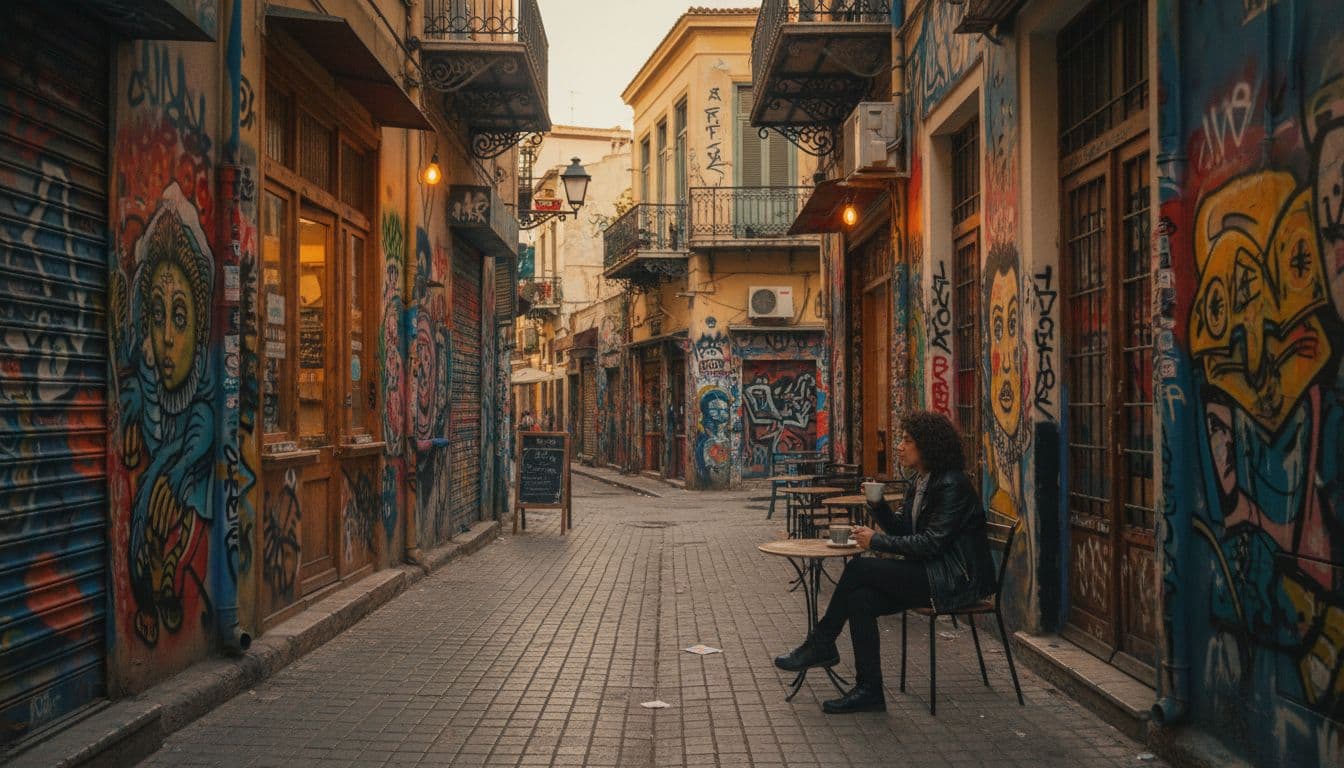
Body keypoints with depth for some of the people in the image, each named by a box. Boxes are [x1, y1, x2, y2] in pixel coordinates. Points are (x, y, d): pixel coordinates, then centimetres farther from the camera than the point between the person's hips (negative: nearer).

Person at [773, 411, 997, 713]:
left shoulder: (952, 485, -16)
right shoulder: (921, 481, 14)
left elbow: (932, 542, -21)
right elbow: (903, 530, 16)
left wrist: (877, 541, -16)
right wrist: (878, 505, -1)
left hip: (955, 580, -9)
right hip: (930, 573, 9)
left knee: (858, 569, -17)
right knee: (860, 599, -13)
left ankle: (821, 644, -2)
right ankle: (869, 691, -8)